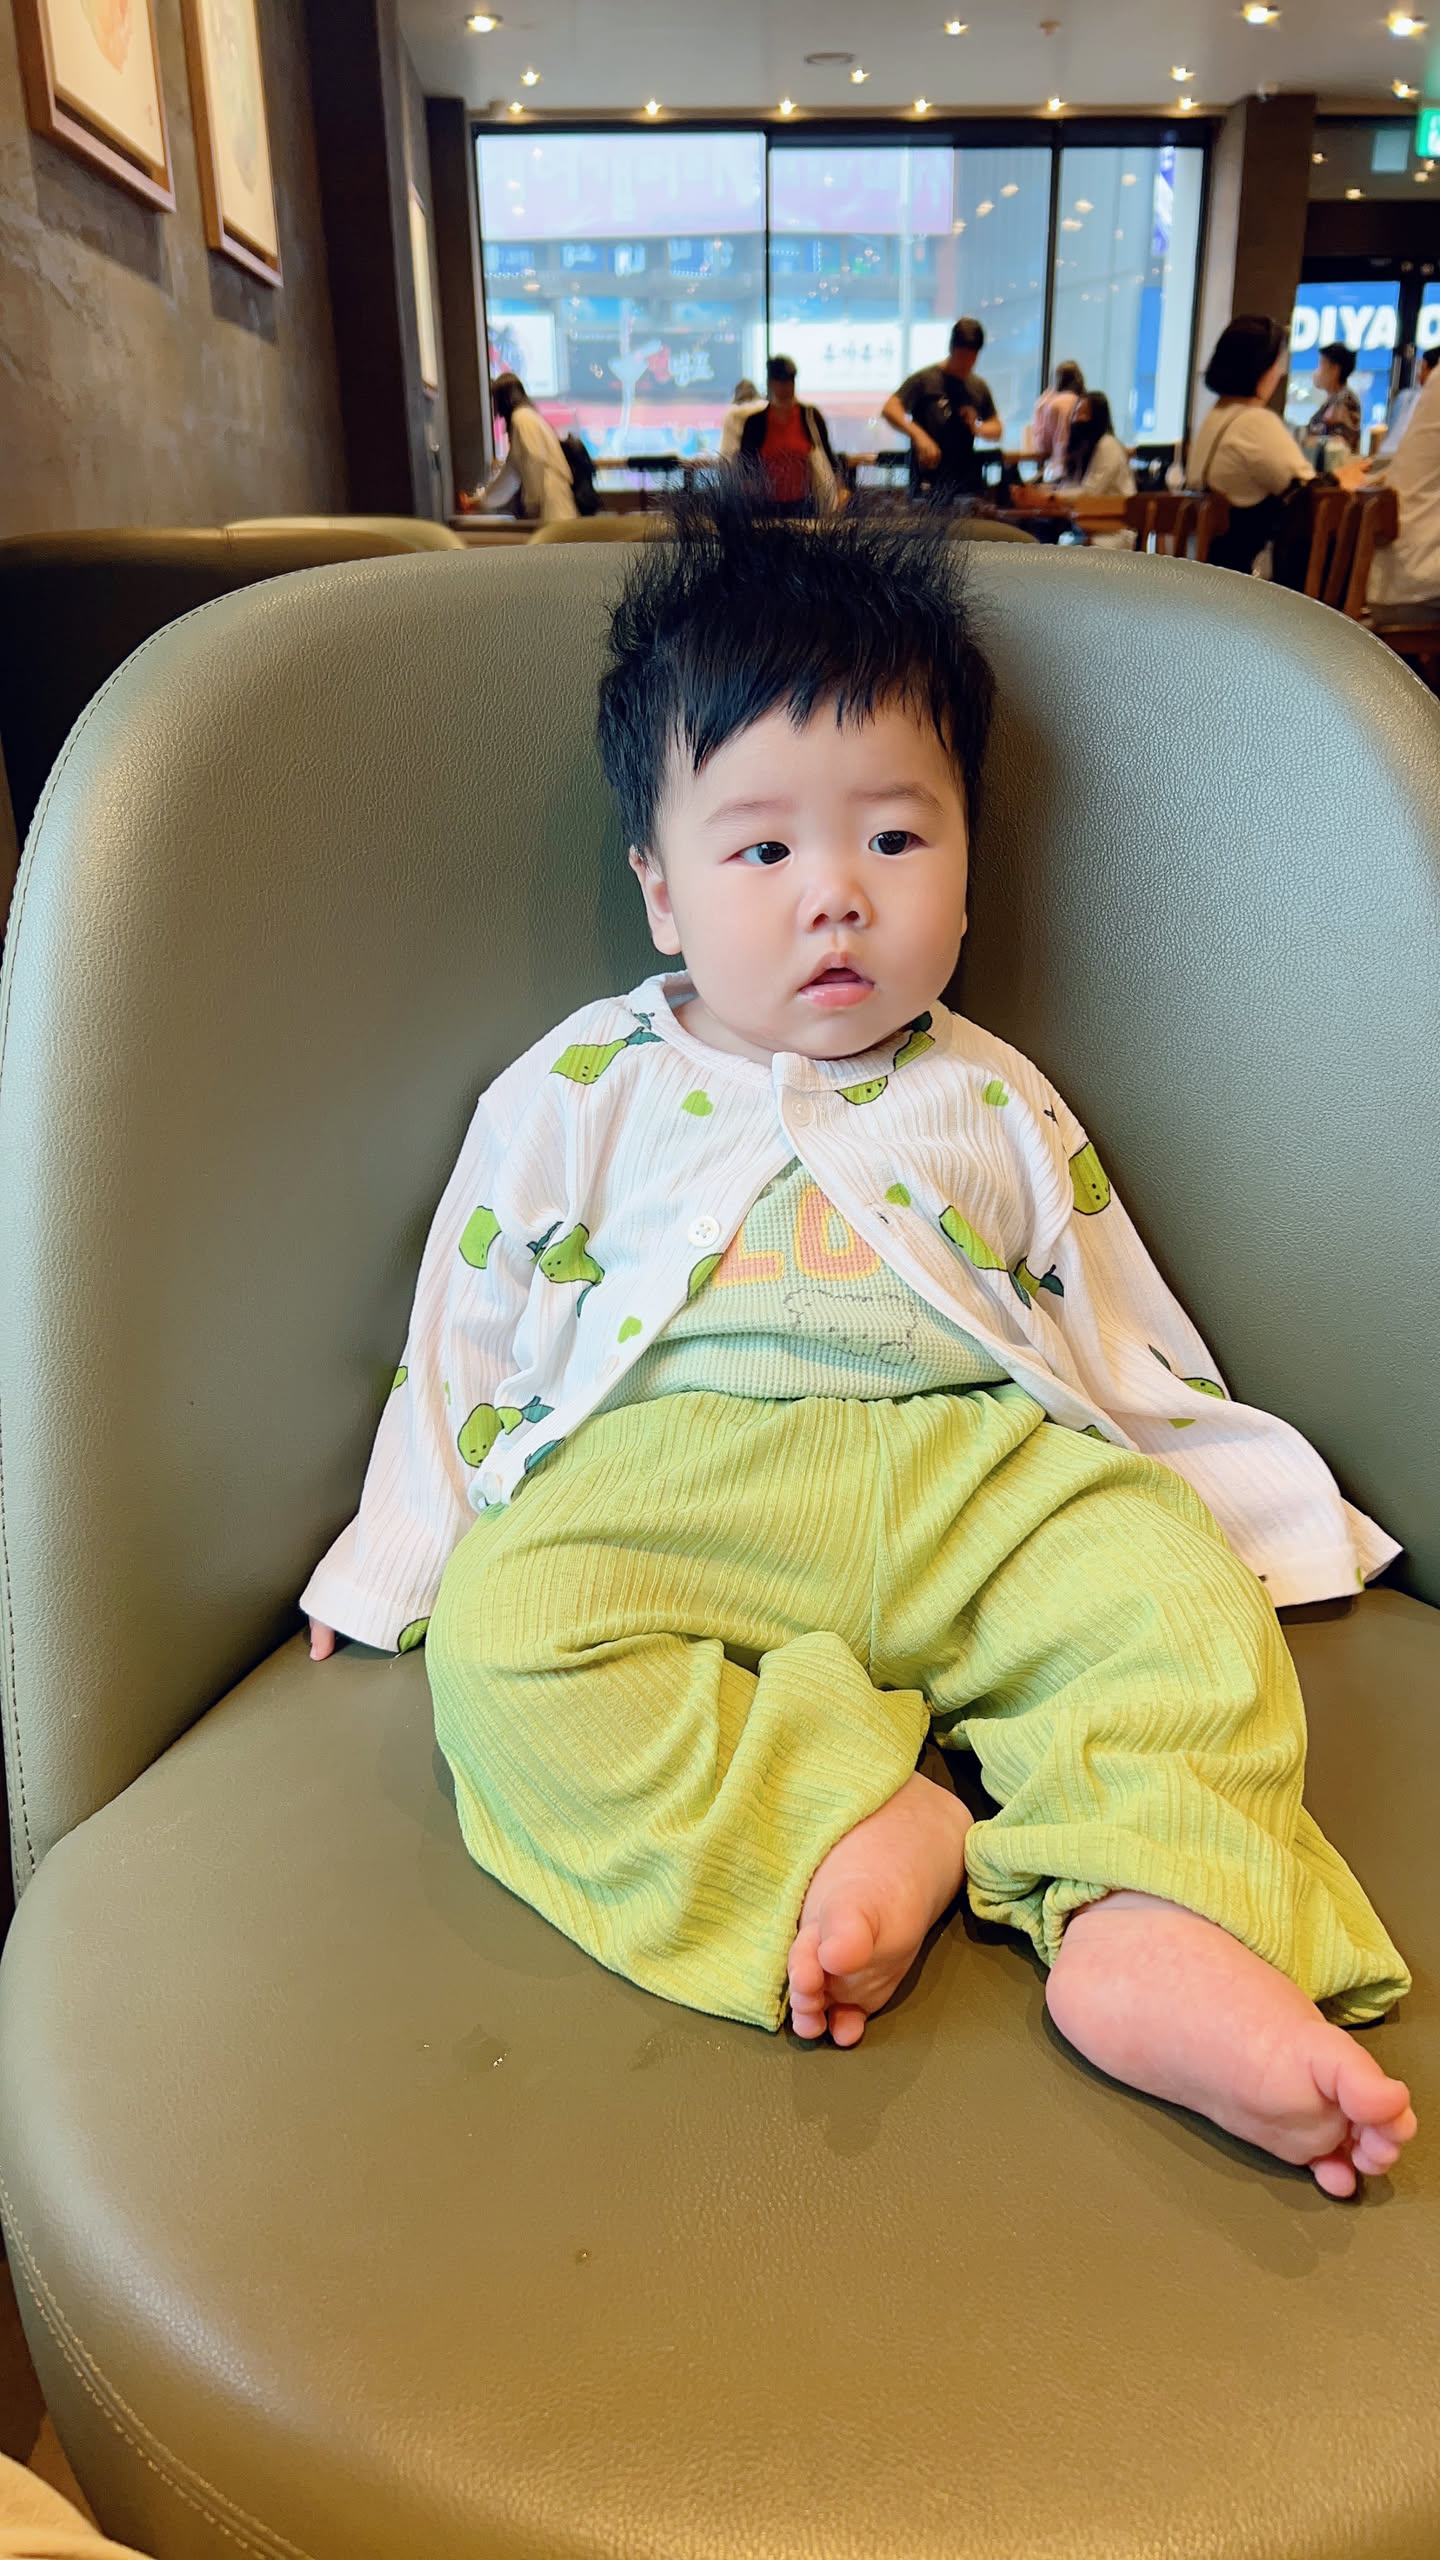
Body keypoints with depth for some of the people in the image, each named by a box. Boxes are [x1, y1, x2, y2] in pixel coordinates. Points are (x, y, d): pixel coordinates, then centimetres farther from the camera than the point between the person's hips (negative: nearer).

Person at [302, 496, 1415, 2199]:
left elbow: (1121, 1344, 22)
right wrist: (399, 1553, 13)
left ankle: (1149, 1922, -38)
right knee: (504, 1629, -29)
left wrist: (1248, 1505, 15)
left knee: (1178, 1589, -24)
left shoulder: (995, 1105, 18)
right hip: (667, 1474, -1)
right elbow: (469, 1332, 16)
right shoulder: (581, 1091, 14)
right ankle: (851, 1829, -32)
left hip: (976, 1473, 2)